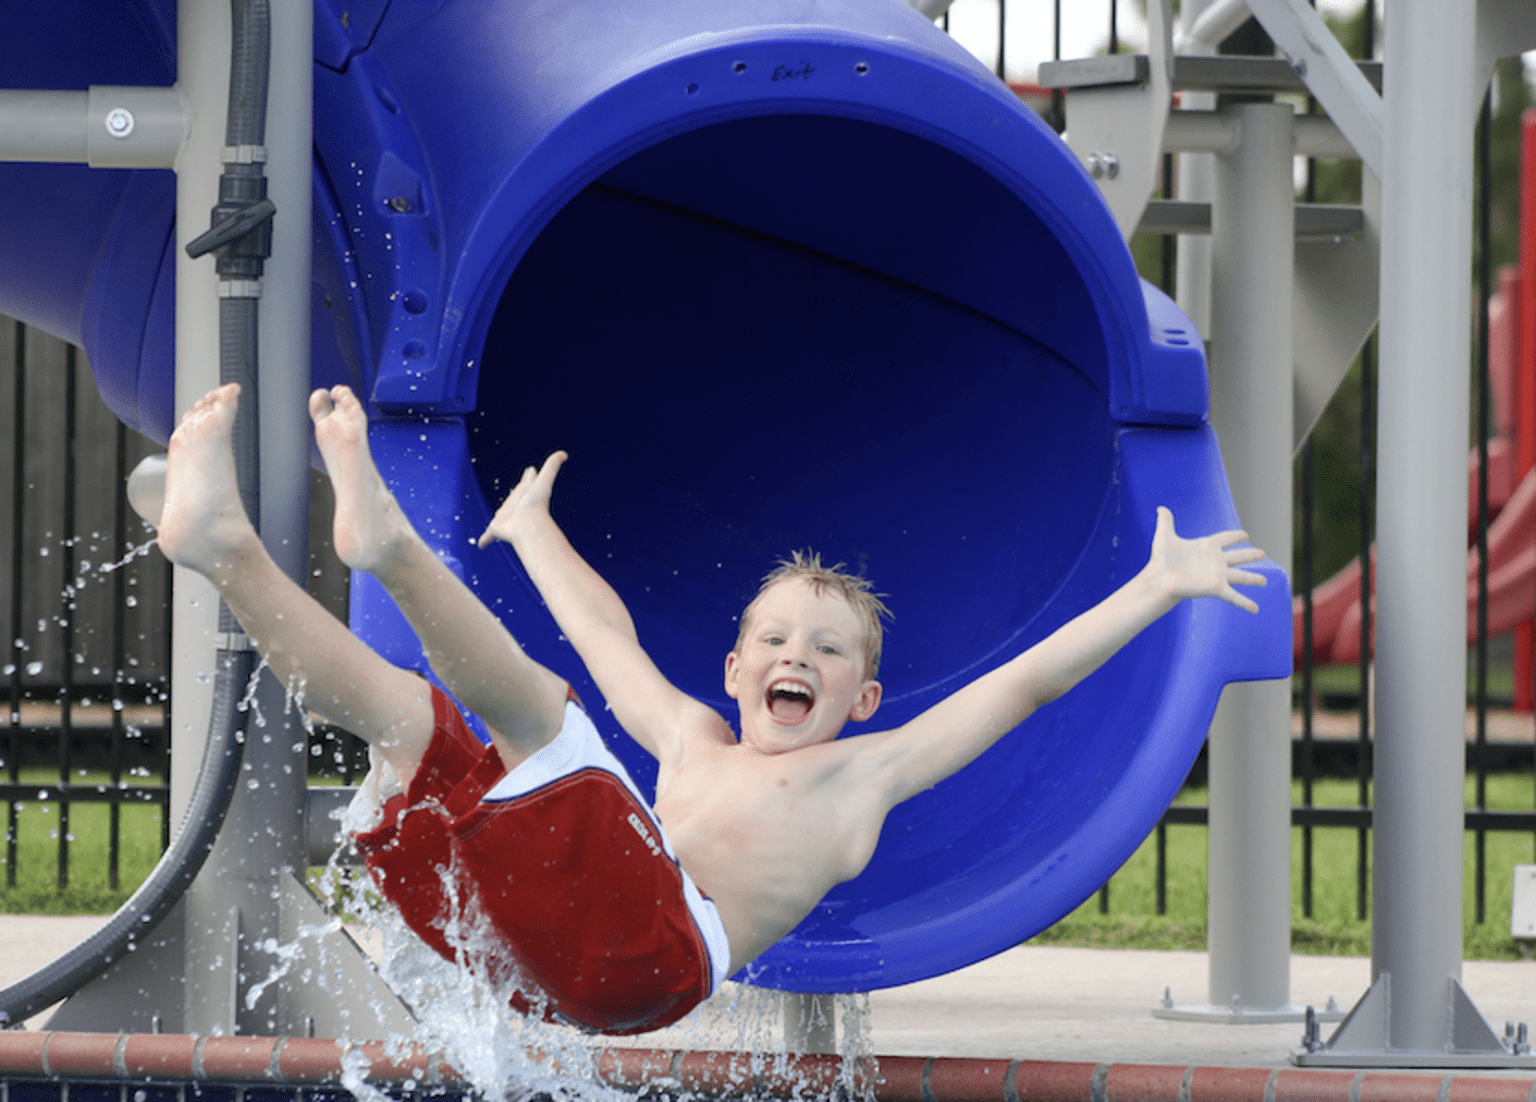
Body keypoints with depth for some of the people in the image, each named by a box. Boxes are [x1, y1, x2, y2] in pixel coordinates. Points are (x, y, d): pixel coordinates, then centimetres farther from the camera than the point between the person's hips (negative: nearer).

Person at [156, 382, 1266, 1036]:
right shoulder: (692, 742, 40)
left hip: (655, 946, -6)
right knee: (399, 710, -7)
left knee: (528, 700, -21)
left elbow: (1025, 682, 26)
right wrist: (536, 534, 67)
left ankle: (393, 544, -40)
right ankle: (224, 546, -22)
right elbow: (612, 640, 54)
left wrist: (1157, 588, 26)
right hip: (543, 943, 6)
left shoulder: (870, 770, 27)